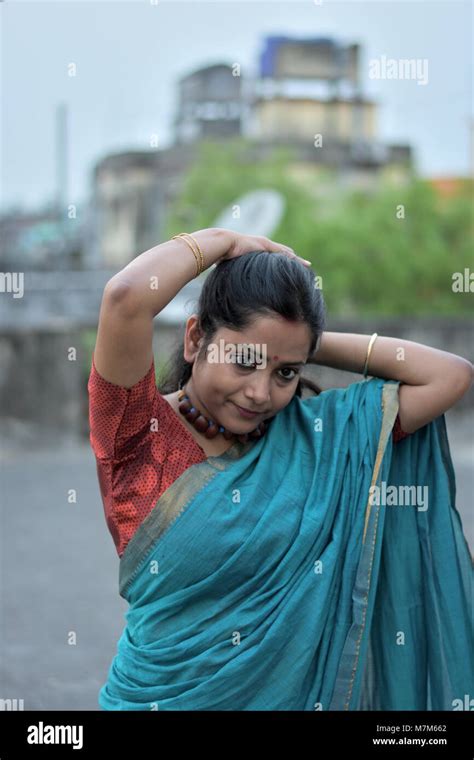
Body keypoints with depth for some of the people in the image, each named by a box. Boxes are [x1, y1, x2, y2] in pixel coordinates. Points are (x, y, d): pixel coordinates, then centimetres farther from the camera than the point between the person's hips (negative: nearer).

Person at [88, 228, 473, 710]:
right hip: (165, 695, -3)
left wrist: (311, 344, -6)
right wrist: (221, 241, -14)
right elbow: (126, 297, -31)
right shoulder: (139, 430, -15)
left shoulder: (316, 433, -3)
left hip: (295, 690, 4)